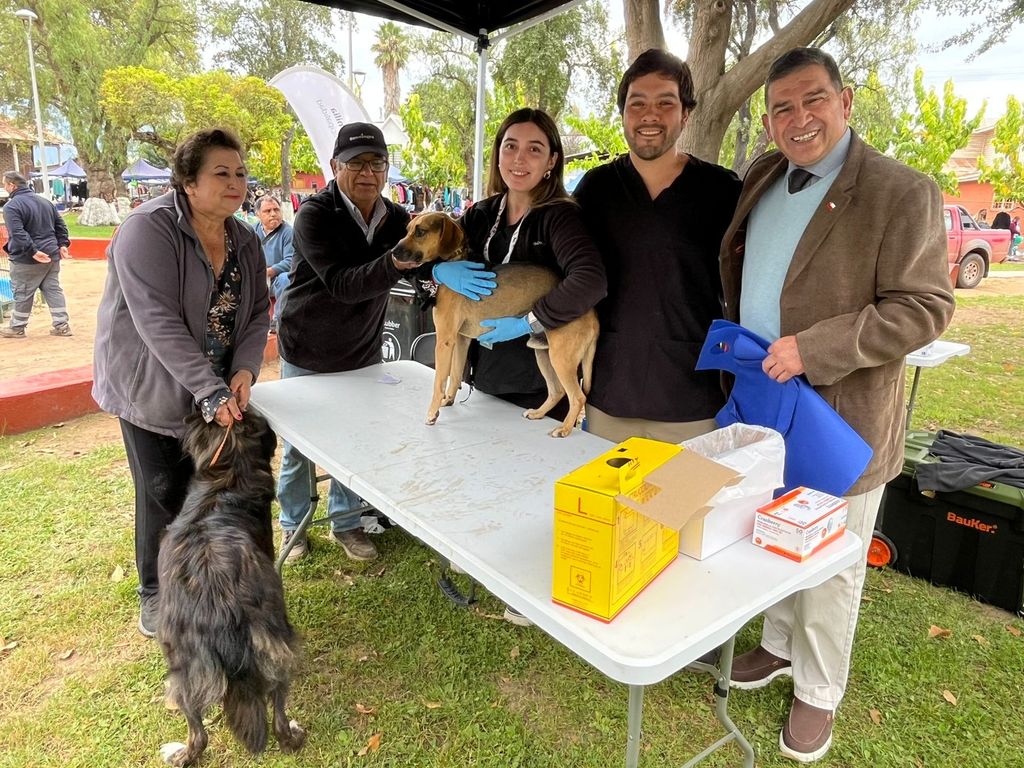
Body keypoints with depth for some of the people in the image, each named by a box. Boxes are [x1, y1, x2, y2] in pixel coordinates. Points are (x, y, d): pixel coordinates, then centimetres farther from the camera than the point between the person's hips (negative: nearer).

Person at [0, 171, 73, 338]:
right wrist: (62, 244, 7)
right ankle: (62, 325, 7)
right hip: (52, 255, 7)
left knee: (22, 294, 5)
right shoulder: (45, 201, 11)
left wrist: (33, 251, -23)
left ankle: (17, 328, 17)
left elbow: (18, 233, -23)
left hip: (26, 260, -7)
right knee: (53, 289, 9)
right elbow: (60, 225, 11)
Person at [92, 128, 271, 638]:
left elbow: (257, 314, 1)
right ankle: (156, 593, 26)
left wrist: (244, 371, -17)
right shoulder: (149, 230, -20)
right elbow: (158, 321, -27)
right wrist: (211, 391, -33)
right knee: (165, 493, 2)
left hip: (218, 389, 5)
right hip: (151, 389, -5)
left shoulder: (245, 242, 2)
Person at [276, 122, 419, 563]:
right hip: (307, 353, -4)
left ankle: (345, 523, 34)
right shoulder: (315, 215, -19)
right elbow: (341, 284, -30)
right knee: (299, 446, 11)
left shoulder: (397, 220, -4)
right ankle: (292, 525, 32)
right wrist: (398, 261, -45)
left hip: (363, 354, 4)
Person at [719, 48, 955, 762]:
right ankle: (779, 646, 44)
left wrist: (814, 349, -24)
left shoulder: (903, 192, -13)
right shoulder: (761, 178, 7)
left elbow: (926, 306, -16)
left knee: (831, 566, 10)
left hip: (841, 417, -6)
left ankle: (818, 693, 32)